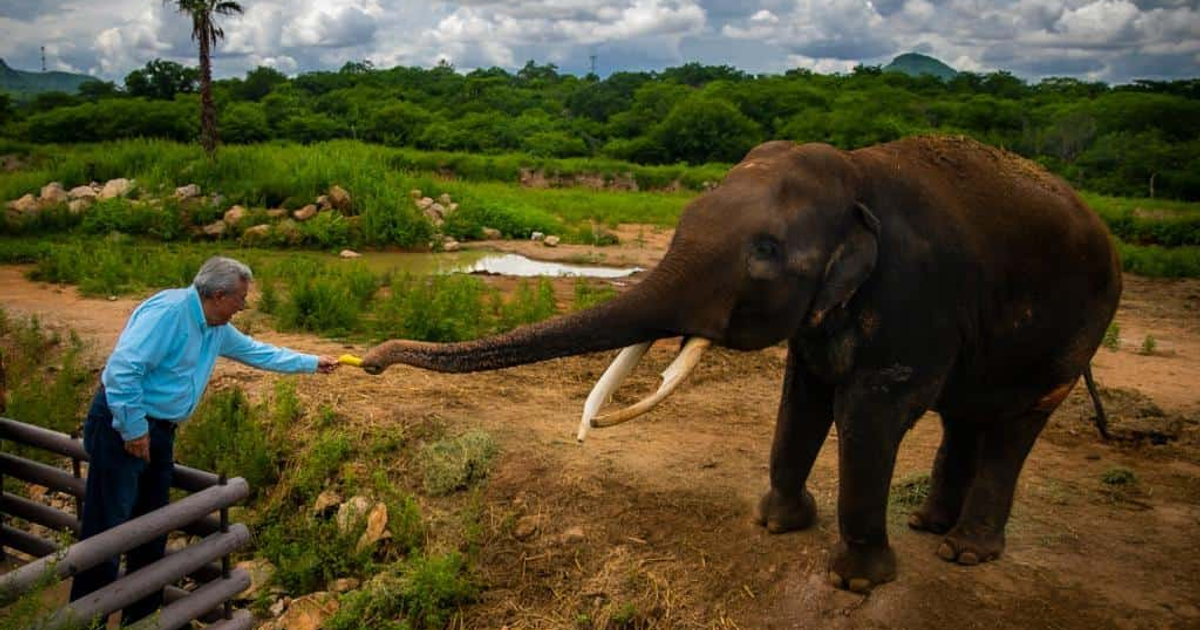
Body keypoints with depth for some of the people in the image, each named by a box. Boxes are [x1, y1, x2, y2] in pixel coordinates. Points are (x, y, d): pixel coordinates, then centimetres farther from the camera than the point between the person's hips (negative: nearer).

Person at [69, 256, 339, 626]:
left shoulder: (218, 329, 8)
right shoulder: (168, 311, -22)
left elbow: (257, 352, 24)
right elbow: (122, 369, -28)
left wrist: (312, 363, 28)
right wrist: (133, 429, -23)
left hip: (160, 430, 9)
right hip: (124, 428, -9)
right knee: (107, 529, -5)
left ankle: (142, 615, 27)